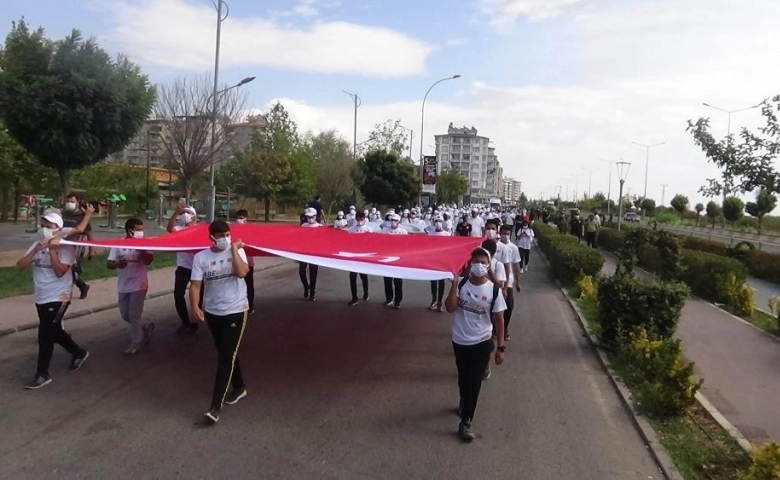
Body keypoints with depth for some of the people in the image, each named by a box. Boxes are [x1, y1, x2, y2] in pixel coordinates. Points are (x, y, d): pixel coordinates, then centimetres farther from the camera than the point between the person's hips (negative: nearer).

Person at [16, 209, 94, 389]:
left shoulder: (65, 247, -12)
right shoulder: (37, 244, 3)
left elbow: (60, 271, -21)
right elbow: (20, 266, -6)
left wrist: (52, 250, -21)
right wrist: (37, 250, -18)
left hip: (58, 298, -7)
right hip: (41, 298, 7)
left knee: (45, 335, -4)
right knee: (54, 332, 18)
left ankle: (42, 374, 8)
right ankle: (79, 353, 38)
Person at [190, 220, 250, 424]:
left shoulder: (237, 250, -6)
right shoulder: (201, 257, -5)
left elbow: (242, 272, -24)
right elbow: (195, 285, -9)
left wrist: (234, 249, -19)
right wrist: (195, 307, -23)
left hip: (235, 311, -3)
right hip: (212, 312, 3)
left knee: (226, 357, -6)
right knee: (225, 353, 18)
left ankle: (216, 406, -5)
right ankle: (239, 387, 40)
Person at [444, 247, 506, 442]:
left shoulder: (494, 290, -12)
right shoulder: (461, 283, -9)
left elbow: (499, 319, -5)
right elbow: (450, 308, -18)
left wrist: (501, 347, -5)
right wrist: (454, 284, -25)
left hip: (482, 343, -2)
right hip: (460, 342, 2)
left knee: (474, 382, 2)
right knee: (463, 379, 22)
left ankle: (466, 422, 14)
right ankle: (464, 404, 50)